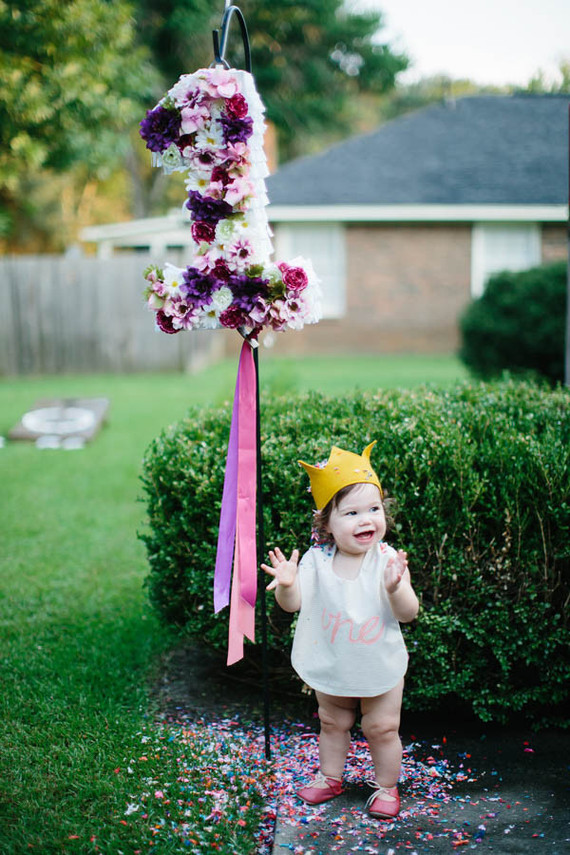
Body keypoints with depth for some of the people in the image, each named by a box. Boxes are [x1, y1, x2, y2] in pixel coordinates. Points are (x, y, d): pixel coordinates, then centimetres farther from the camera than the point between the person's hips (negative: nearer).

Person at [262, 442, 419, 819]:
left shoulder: (388, 560, -20)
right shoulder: (317, 560, -16)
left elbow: (408, 613, -23)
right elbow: (294, 603, -17)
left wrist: (394, 588, -43)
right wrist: (287, 585, -38)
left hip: (380, 665, -2)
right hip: (332, 665, 2)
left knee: (382, 728, 11)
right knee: (333, 724, 21)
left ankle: (387, 786, 33)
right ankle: (330, 777, 43)